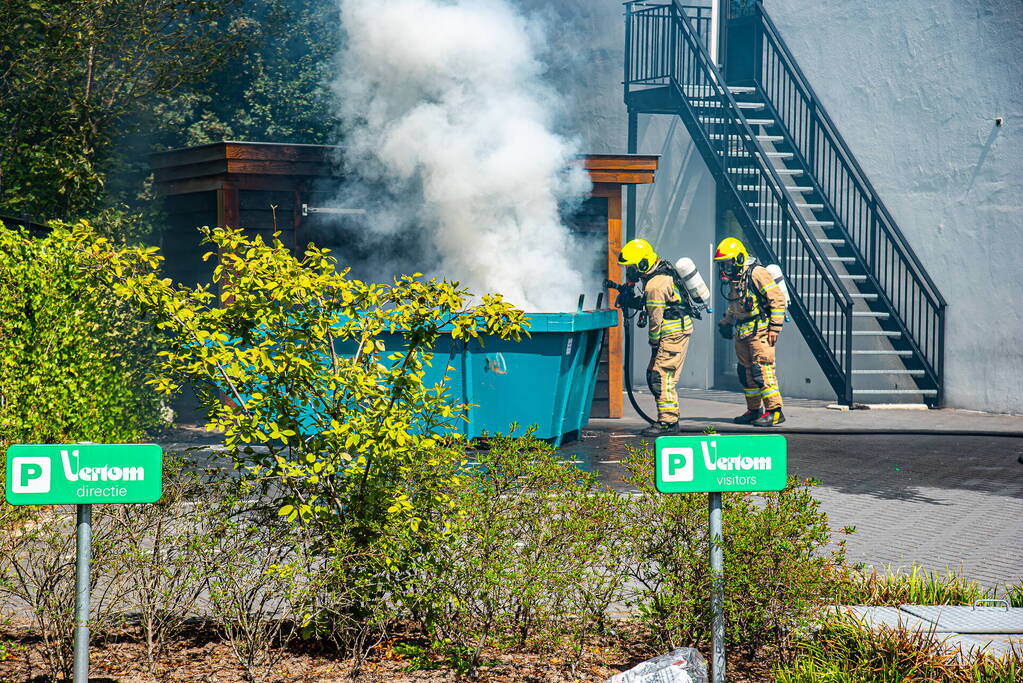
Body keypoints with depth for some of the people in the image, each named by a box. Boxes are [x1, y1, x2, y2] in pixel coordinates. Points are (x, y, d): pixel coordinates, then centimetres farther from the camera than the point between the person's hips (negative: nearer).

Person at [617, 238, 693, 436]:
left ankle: (668, 422, -8)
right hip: (678, 331, 10)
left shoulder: (655, 286, -22)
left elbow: (655, 319, -15)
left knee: (661, 377, -10)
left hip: (673, 334, -10)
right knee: (653, 375, 12)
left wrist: (654, 344, -4)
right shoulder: (662, 268, 9)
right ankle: (670, 418, 16)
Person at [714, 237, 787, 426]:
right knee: (746, 371, 10)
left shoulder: (756, 273, -12)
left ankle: (774, 411, -12)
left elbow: (778, 299, -15)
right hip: (742, 332, 9)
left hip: (760, 330, -9)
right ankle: (754, 410, 19)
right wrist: (726, 322, 28)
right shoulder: (734, 278, 15)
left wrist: (775, 327, -17)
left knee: (762, 369, -14)